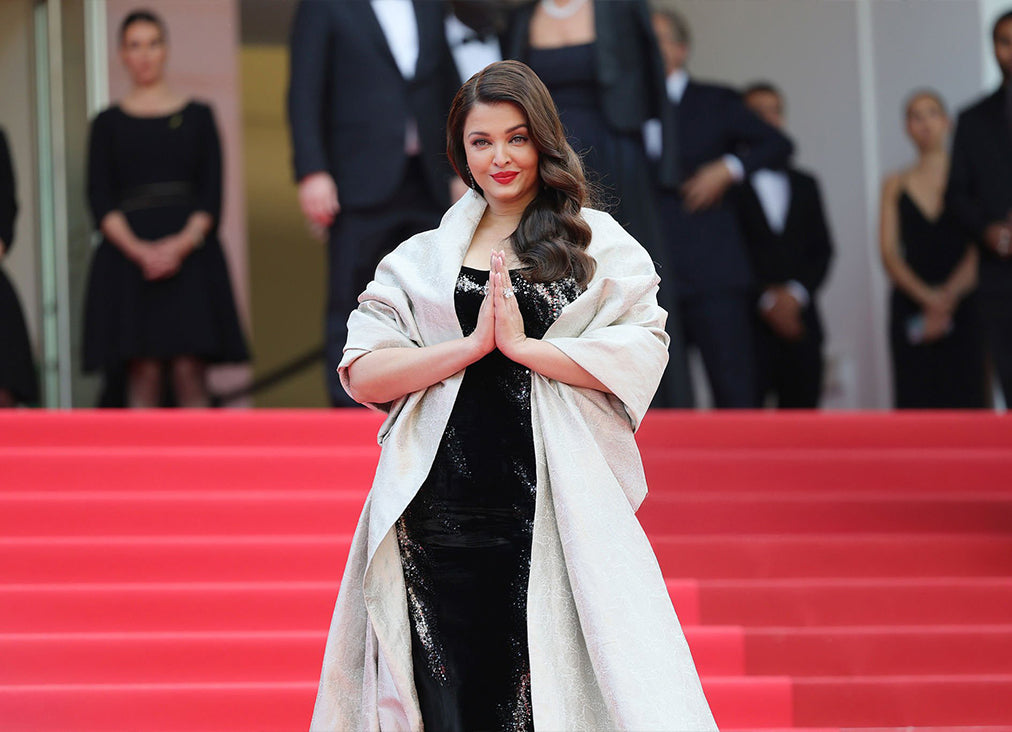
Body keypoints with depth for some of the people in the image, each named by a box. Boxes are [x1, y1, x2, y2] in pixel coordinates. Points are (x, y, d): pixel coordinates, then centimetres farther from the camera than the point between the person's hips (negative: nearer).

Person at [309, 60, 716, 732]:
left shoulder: (598, 244, 11)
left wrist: (522, 346, -7)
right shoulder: (422, 259, 16)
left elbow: (641, 354, -3)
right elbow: (362, 374, 6)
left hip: (555, 504, -2)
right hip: (440, 515, 2)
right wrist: (473, 345, -6)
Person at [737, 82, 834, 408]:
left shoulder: (805, 185, 20)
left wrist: (796, 293, -5)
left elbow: (822, 250, 12)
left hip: (799, 320, 4)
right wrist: (766, 300, -9)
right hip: (749, 322, -4)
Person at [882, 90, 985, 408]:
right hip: (910, 307, 2)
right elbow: (890, 253, 5)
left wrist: (950, 295, -14)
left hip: (963, 305, -2)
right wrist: (926, 296, -11)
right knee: (917, 404, -8)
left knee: (965, 401, -10)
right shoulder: (896, 186, 13)